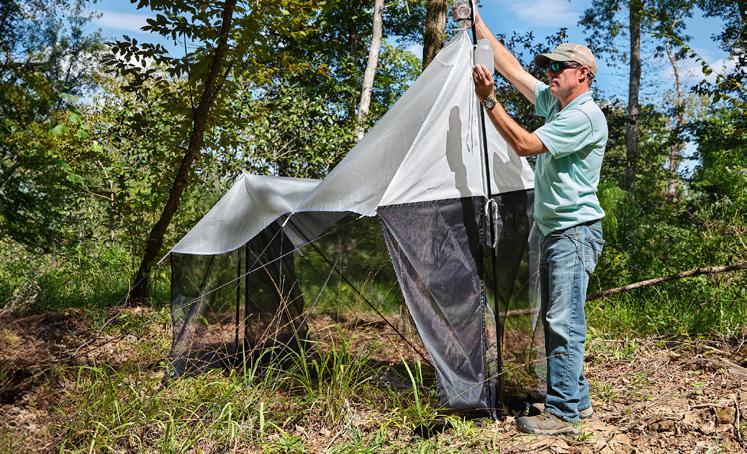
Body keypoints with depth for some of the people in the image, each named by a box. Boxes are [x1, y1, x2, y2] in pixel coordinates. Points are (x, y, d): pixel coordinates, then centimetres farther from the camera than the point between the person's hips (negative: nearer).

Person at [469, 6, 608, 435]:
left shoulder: (586, 116, -14)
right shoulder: (555, 103, 14)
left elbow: (525, 144, -20)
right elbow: (512, 67, 16)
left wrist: (488, 100, -18)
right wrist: (479, 25, 16)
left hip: (575, 231, -10)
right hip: (553, 230, 10)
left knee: (565, 322, -10)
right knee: (558, 321, 12)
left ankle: (563, 412, -5)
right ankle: (578, 399, 21)